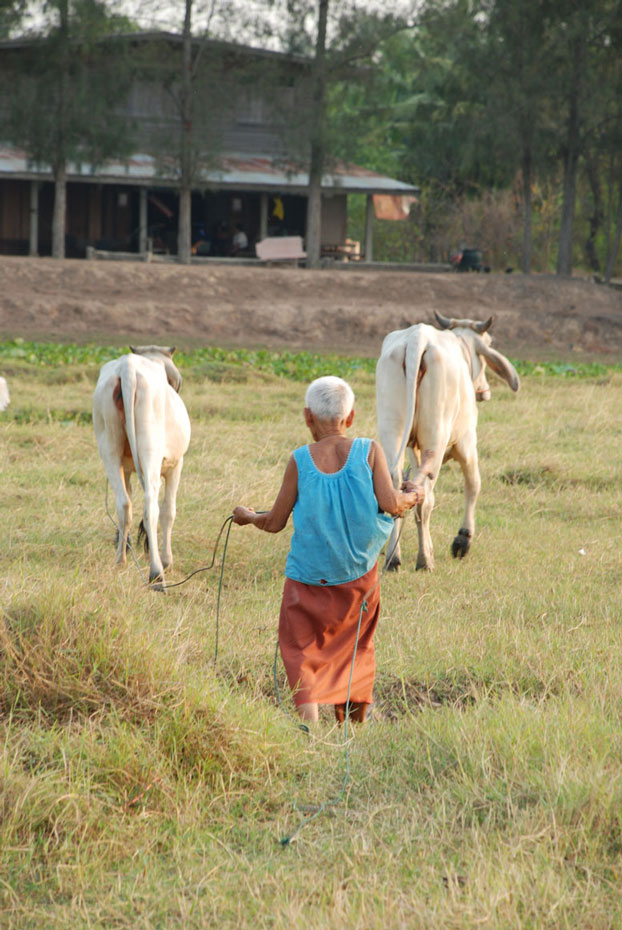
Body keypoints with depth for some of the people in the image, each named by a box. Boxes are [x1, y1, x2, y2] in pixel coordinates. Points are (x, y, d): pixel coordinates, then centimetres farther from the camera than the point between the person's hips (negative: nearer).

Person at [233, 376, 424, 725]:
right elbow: (390, 503, -15)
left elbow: (274, 523, -2)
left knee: (301, 653, 4)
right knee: (356, 649, 20)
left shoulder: (300, 461, -6)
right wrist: (413, 496, 7)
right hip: (359, 573, 2)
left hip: (309, 577, -2)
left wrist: (248, 516, 19)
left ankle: (309, 718, -19)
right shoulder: (370, 451, -6)